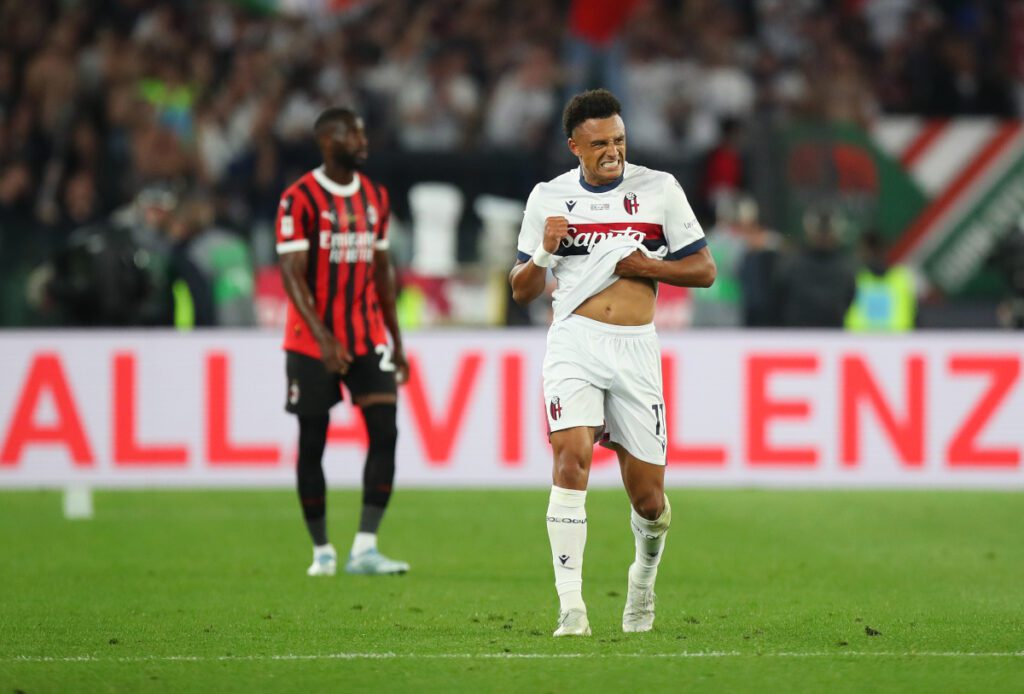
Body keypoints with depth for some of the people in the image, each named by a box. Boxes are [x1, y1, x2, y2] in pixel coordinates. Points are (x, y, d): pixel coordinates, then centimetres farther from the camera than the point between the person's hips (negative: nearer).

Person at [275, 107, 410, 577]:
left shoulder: (375, 197, 9)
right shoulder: (300, 199, -10)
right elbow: (292, 273, -16)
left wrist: (396, 341, 15)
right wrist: (322, 336, -27)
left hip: (368, 338, 5)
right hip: (312, 342, -4)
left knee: (384, 432, -10)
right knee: (312, 444, 3)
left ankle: (364, 550, -10)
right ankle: (321, 551, 16)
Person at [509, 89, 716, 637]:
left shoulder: (659, 189, 5)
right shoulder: (548, 198, 7)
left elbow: (704, 270, 7)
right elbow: (521, 290, 10)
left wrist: (644, 266, -8)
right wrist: (543, 252, -10)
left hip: (635, 348, 1)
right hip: (574, 343, -1)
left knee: (648, 497, 2)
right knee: (572, 455, -24)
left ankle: (644, 573, 37)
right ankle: (570, 606, -24)